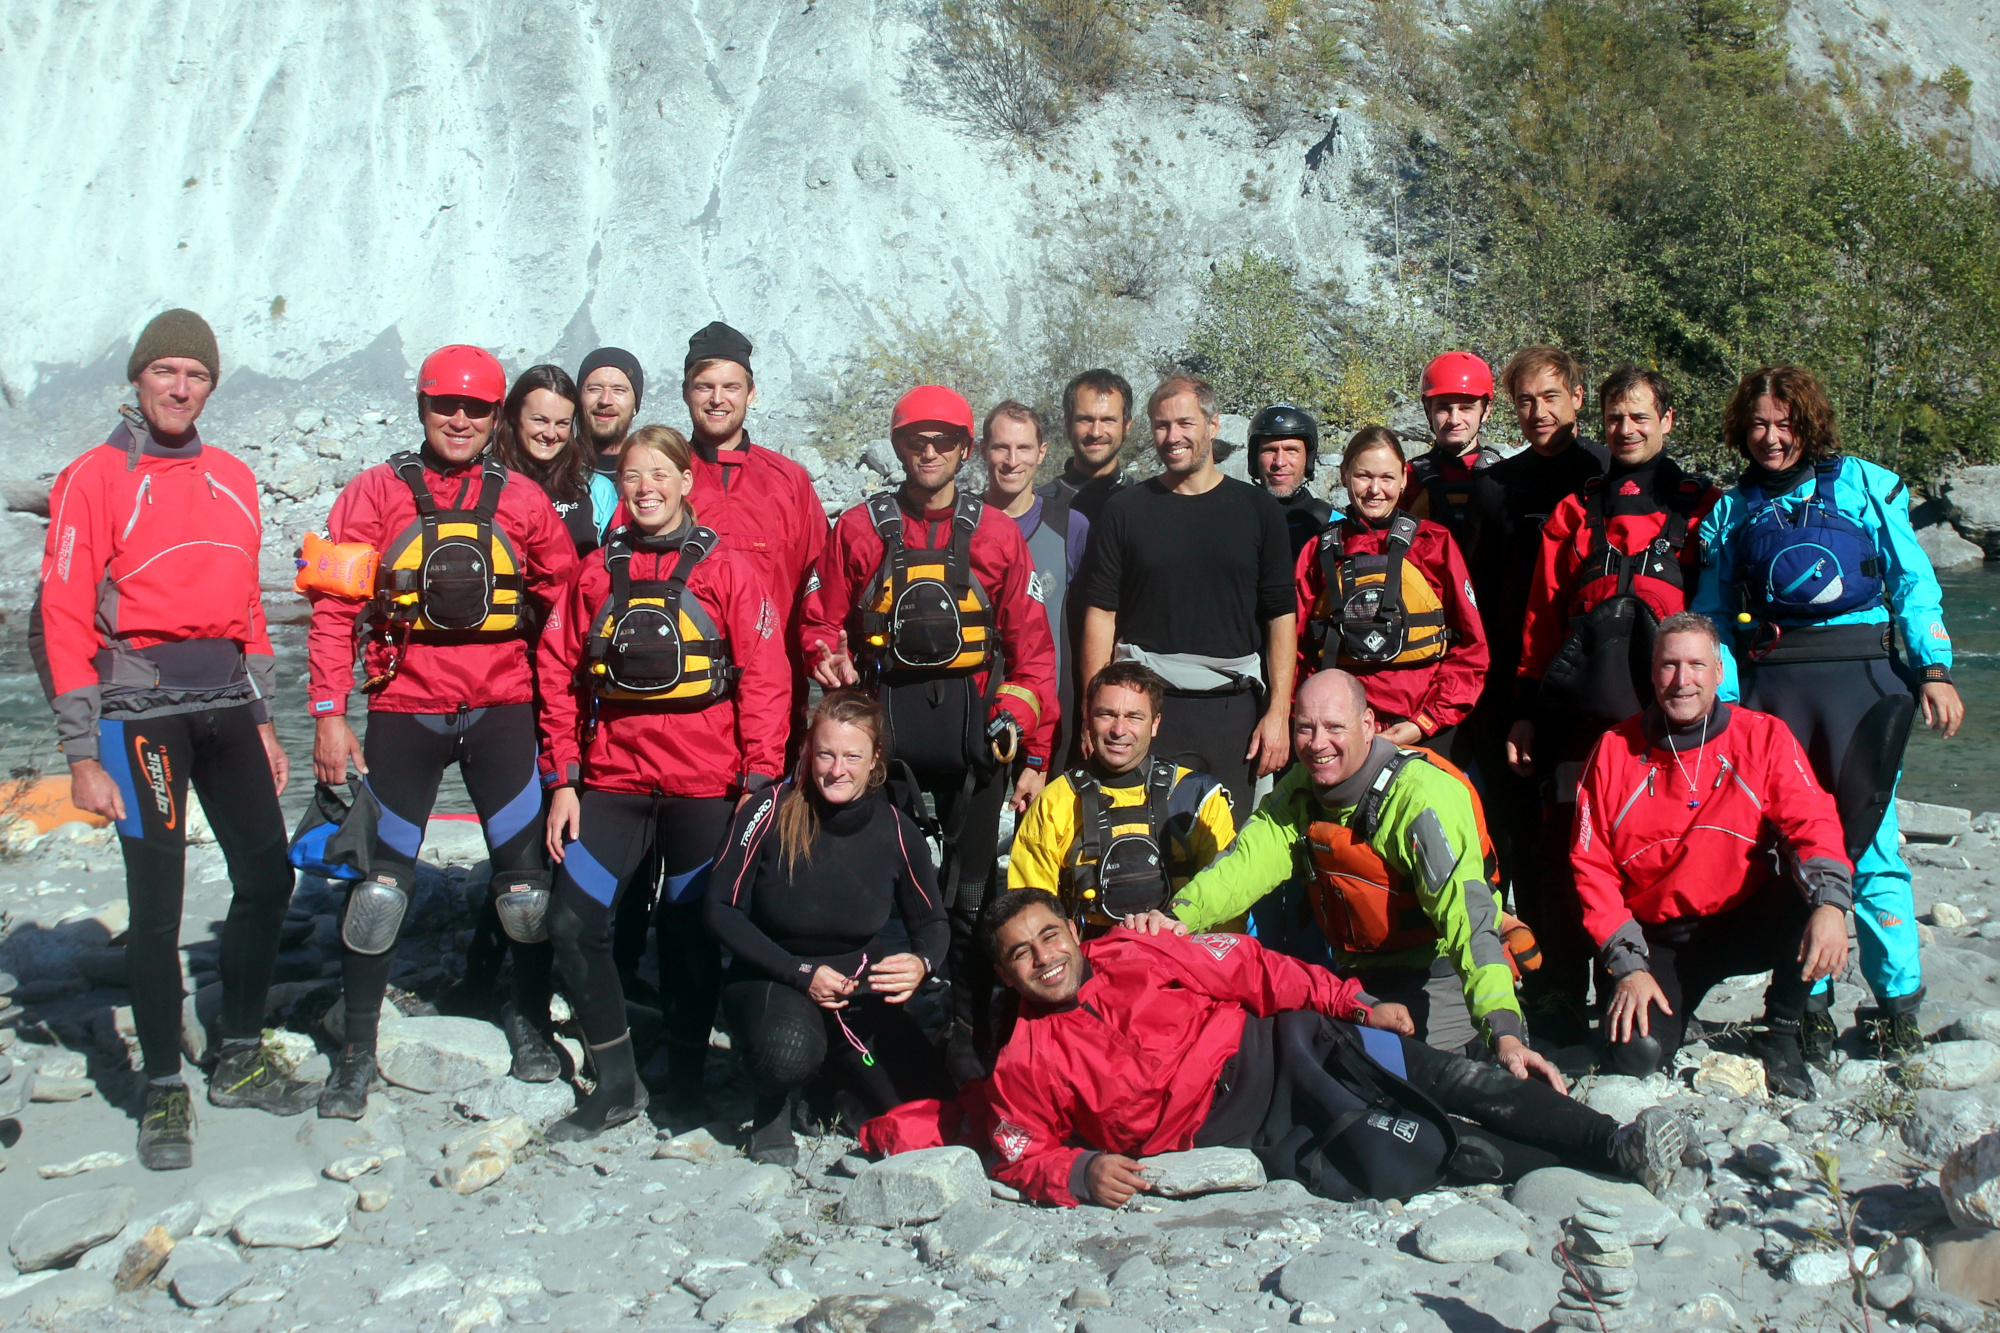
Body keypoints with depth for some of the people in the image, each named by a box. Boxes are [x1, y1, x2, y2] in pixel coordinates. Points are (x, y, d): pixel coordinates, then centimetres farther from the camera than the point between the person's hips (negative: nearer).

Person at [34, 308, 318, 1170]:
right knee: (157, 905, -2)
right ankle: (163, 1091, 12)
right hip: (141, 706, -5)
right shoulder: (93, 479, -4)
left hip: (226, 703, 6)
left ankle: (240, 1058, 23)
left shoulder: (233, 481, 13)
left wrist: (262, 722, 16)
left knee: (268, 876, 6)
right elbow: (63, 620, -7)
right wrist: (83, 756, -11)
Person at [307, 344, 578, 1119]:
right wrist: (329, 714, -6)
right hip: (405, 710, -1)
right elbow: (334, 605, -1)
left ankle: (531, 1020, 25)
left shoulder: (521, 501, 5)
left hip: (502, 708, 1)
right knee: (382, 880, 1)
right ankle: (356, 1051, 15)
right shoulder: (376, 494, 2)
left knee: (527, 875, 2)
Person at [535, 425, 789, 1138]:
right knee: (573, 923, -6)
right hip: (613, 780, 3)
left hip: (705, 786, -3)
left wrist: (758, 782, -10)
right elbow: (559, 675, 9)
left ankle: (685, 1081, 26)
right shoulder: (597, 573, 8)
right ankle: (617, 1082, 9)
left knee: (692, 935, 7)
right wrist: (563, 780, 3)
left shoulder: (726, 570, -1)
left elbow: (765, 680, -4)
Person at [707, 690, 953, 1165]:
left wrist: (921, 964, -20)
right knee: (789, 1051, -38)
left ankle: (846, 1080, 24)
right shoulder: (771, 811, -16)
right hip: (771, 980, -3)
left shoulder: (896, 831, -8)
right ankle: (772, 1108, -1)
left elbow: (933, 922, 3)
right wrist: (801, 974, -19)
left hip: (865, 991, 3)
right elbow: (723, 911, -11)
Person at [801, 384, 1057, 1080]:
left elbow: (1031, 649, 7)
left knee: (970, 895, 4)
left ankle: (967, 1042, 14)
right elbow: (820, 621, 11)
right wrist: (828, 654, -14)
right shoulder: (860, 528, 8)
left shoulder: (997, 534, 8)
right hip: (882, 723, 0)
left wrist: (1036, 754, 3)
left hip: (971, 731, 0)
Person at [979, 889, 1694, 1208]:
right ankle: (1572, 1167, -7)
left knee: (1446, 1076, -15)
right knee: (1393, 1166, -24)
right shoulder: (1024, 1067, 2)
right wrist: (1082, 1172, -15)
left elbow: (1250, 969, 4)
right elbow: (1019, 1156, 7)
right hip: (1232, 1128, -3)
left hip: (1272, 1046, 3)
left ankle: (1616, 1145, -7)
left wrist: (1356, 1005, -3)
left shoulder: (1135, 953, 5)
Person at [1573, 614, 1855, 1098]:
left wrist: (1829, 902, -34)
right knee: (1638, 1053, -24)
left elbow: (1811, 824, -12)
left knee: (1811, 896, -30)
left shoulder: (1763, 737, -2)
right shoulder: (1615, 749, -3)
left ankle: (1779, 1033, -5)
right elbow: (1592, 865, -3)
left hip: (1744, 925, 1)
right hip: (1653, 938, -1)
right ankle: (1669, 1002, 15)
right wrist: (1627, 966, -12)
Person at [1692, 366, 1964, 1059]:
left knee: (1869, 841, -4)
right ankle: (1809, 1003, 11)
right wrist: (1724, 702, 2)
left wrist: (1934, 670, -2)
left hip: (1860, 675, -2)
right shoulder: (1730, 511, 14)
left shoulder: (1863, 483, 8)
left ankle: (1898, 1003, 8)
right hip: (1768, 683, 2)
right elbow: (1714, 619, 13)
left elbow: (1913, 581, 7)